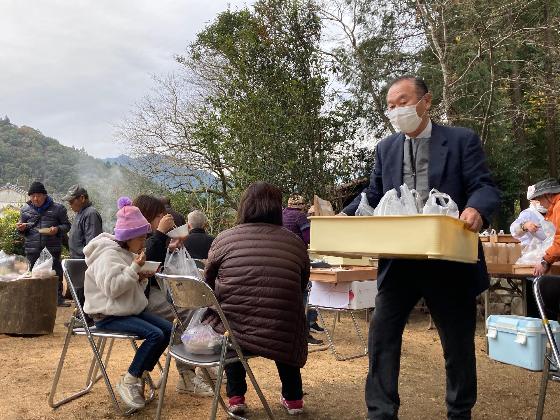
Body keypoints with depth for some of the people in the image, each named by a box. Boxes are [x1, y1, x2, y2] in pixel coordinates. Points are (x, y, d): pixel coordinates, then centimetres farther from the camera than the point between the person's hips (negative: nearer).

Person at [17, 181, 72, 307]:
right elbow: (24, 232, 19)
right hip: (33, 249, 3)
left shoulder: (57, 208, 0)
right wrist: (21, 228, -5)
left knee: (56, 273, 3)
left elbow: (67, 225, 4)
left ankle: (58, 298, 15)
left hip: (53, 248, -2)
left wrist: (57, 229, -16)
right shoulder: (25, 210, 10)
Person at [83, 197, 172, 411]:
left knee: (167, 329, -4)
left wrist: (142, 278, -1)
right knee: (155, 334, -24)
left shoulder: (127, 253, 13)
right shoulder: (109, 255, -17)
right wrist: (135, 268, -24)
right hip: (108, 315, -10)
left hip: (131, 309, 10)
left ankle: (140, 375, 4)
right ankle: (128, 381, -10)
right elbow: (112, 288, -28)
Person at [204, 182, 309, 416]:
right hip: (281, 339, 1)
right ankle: (293, 398, 36)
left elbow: (208, 285, 12)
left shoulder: (224, 239, -1)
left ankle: (236, 397, 30)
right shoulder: (296, 243, 2)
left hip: (231, 333, 0)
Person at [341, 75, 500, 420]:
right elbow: (373, 196, 14)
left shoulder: (463, 140, 0)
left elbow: (485, 187, -7)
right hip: (399, 262, 3)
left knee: (458, 341, 12)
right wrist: (346, 215, -4)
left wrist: (476, 209, -30)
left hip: (450, 261, -2)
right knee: (382, 336, -1)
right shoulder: (385, 148, 12)